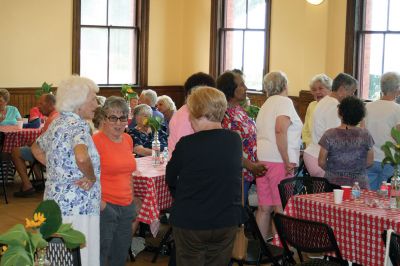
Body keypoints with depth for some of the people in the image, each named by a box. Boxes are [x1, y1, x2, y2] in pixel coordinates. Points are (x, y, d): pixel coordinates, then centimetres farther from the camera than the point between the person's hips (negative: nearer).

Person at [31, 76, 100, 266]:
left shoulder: (56, 123, 13)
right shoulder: (78, 125, -15)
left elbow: (36, 149, 29)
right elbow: (82, 157, -34)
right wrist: (91, 177, -16)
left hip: (55, 200, 9)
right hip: (77, 206, -9)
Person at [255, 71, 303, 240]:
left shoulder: (265, 106, 23)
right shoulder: (285, 102, -4)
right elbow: (280, 130, -18)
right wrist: (287, 161, -18)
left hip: (262, 160, 8)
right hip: (278, 161, -8)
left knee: (264, 207, 9)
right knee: (282, 209, -7)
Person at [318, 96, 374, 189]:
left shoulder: (329, 135, -7)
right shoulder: (365, 135, -3)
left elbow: (321, 162, -1)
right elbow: (369, 161, 5)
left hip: (333, 182, -1)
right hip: (359, 184, 1)